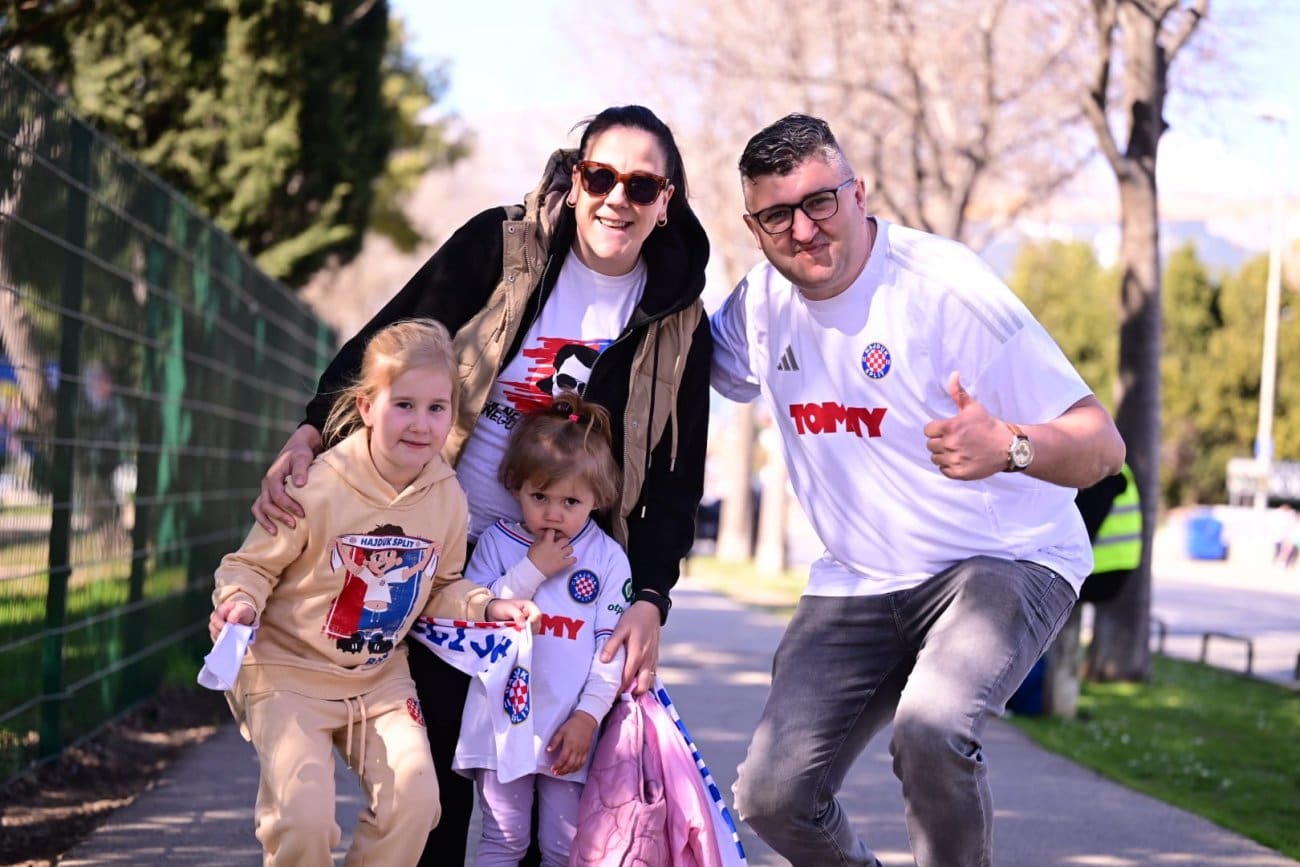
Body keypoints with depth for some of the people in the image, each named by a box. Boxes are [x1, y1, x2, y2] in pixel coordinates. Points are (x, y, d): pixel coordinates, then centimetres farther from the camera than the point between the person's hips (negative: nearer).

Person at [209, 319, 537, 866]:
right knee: (304, 812, -20)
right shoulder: (321, 488, -18)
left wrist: (488, 607, -4)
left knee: (414, 796, -15)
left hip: (380, 680, 4)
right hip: (289, 672, -4)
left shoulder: (447, 497, -2)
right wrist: (240, 601, -27)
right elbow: (252, 564, -7)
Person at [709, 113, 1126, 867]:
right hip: (858, 583, 6)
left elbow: (1103, 445, -22)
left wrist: (1008, 446, -44)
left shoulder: (946, 288, -20)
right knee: (774, 797, -4)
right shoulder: (762, 301, -1)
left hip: (1003, 559, -6)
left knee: (930, 730, -34)